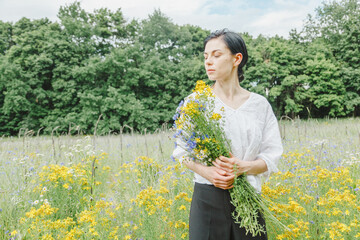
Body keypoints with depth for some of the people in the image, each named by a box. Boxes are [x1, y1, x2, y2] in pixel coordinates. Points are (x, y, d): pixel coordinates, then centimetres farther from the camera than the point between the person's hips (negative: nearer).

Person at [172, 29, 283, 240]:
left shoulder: (259, 104, 2)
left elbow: (272, 155, 2)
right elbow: (182, 150, 5)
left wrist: (242, 167, -17)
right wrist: (206, 172, -14)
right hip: (208, 198, -1)